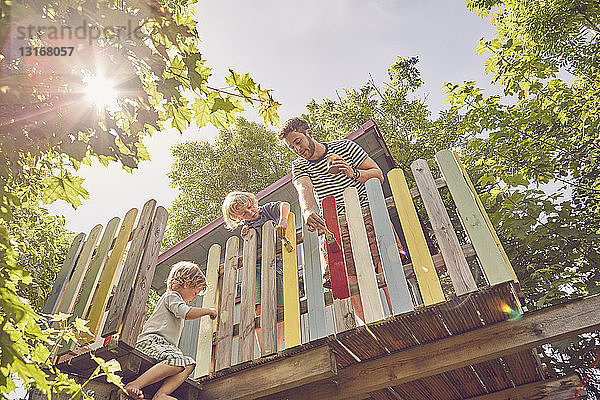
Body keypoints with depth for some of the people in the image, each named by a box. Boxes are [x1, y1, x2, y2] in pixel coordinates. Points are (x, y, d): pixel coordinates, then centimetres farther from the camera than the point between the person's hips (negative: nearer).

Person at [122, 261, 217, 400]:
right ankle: (134, 385, -32)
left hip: (165, 345, 9)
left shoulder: (174, 298, 32)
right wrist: (208, 311, -6)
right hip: (151, 341, -9)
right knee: (177, 361, -35)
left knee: (189, 364, -16)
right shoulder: (172, 295, 1)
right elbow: (187, 313, -18)